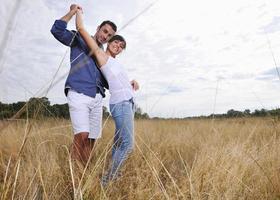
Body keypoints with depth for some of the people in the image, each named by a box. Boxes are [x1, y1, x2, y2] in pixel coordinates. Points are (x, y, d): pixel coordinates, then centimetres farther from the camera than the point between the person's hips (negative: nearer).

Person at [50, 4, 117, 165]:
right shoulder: (79, 40, 12)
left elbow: (107, 82, 23)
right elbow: (57, 30, -4)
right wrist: (72, 12, -3)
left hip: (97, 98, 6)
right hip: (78, 95, -6)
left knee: (91, 139, 1)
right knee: (82, 135, -22)